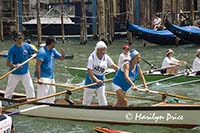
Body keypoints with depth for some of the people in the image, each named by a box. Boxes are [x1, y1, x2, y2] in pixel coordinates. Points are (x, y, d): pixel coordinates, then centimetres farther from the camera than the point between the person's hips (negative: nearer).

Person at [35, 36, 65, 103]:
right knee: (42, 95, -10)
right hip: (43, 77, -9)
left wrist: (63, 53, -10)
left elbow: (61, 58, 15)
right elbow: (38, 65, -22)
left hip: (51, 77, 9)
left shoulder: (53, 50, 8)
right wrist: (38, 78, -27)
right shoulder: (42, 52, -17)